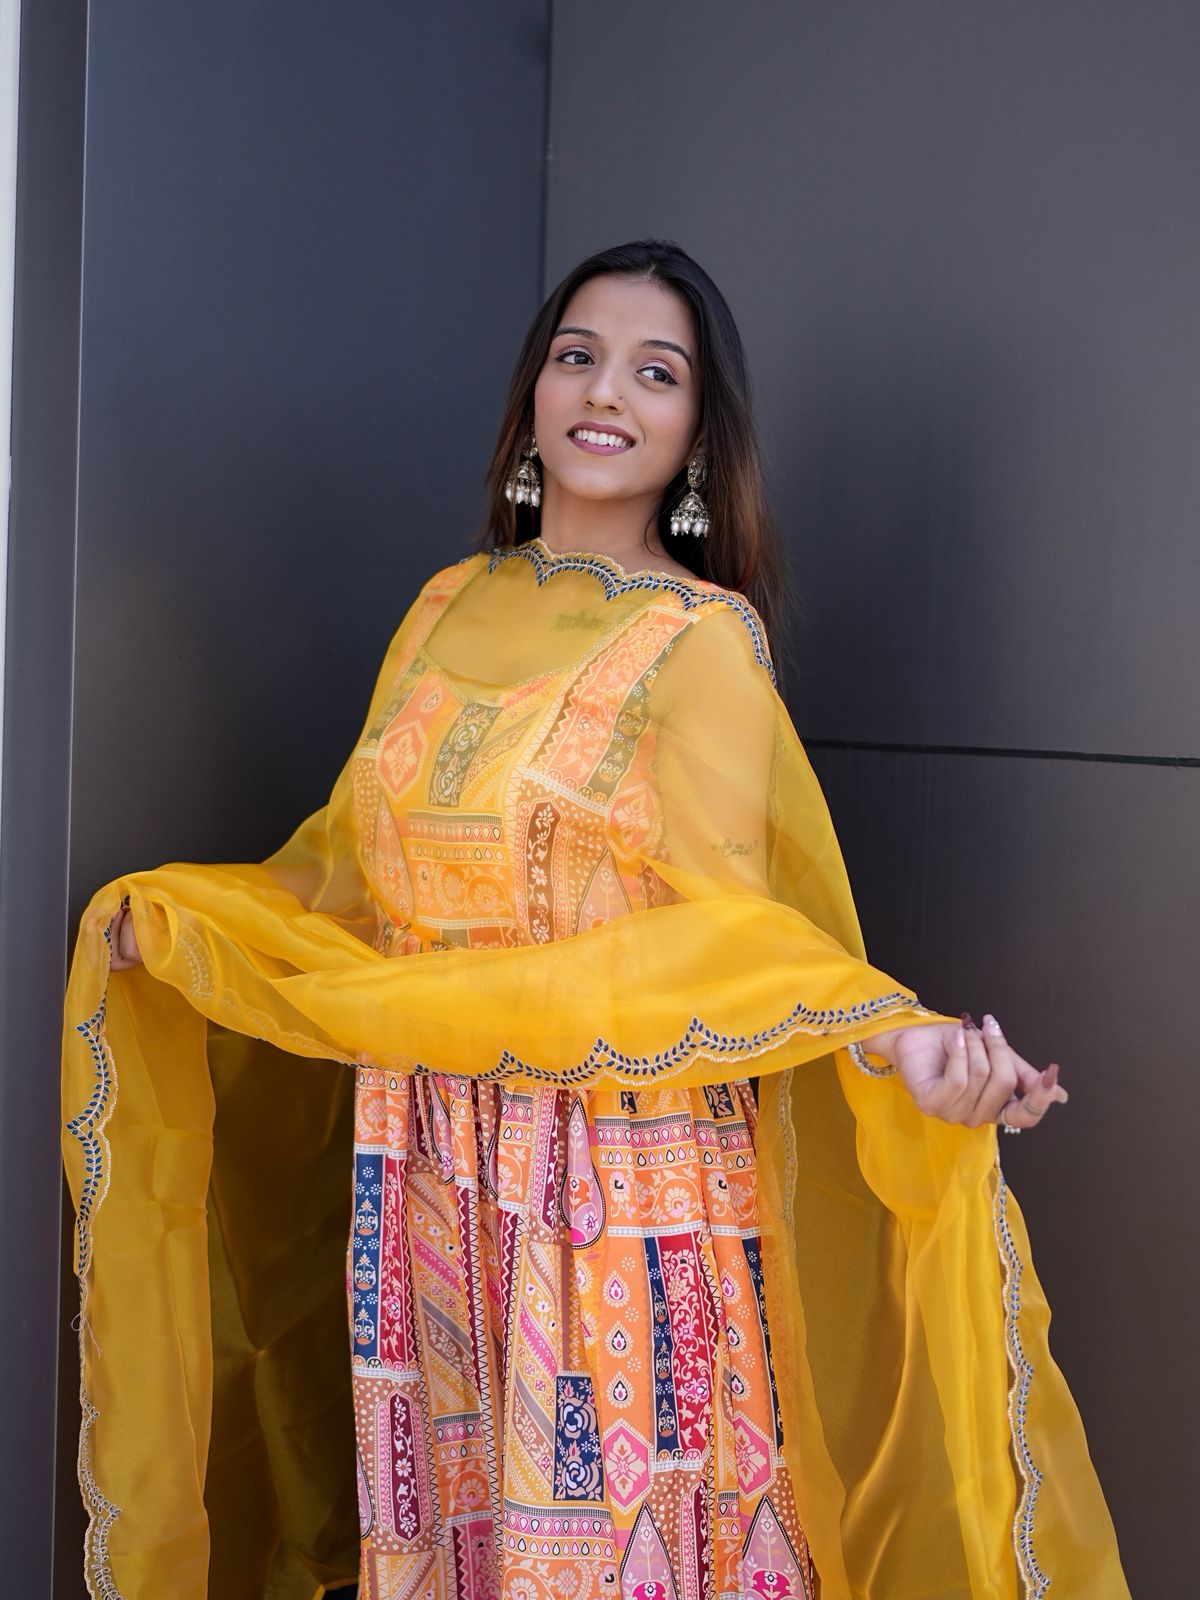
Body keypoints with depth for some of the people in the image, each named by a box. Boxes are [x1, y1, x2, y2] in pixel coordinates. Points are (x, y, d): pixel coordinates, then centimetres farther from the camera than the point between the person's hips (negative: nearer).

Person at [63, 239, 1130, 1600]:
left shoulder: (703, 639, -9)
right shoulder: (451, 607, 8)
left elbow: (727, 925, -15)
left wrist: (894, 1033, -31)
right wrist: (170, 920, 12)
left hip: (623, 1172, -5)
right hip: (433, 1163, 5)